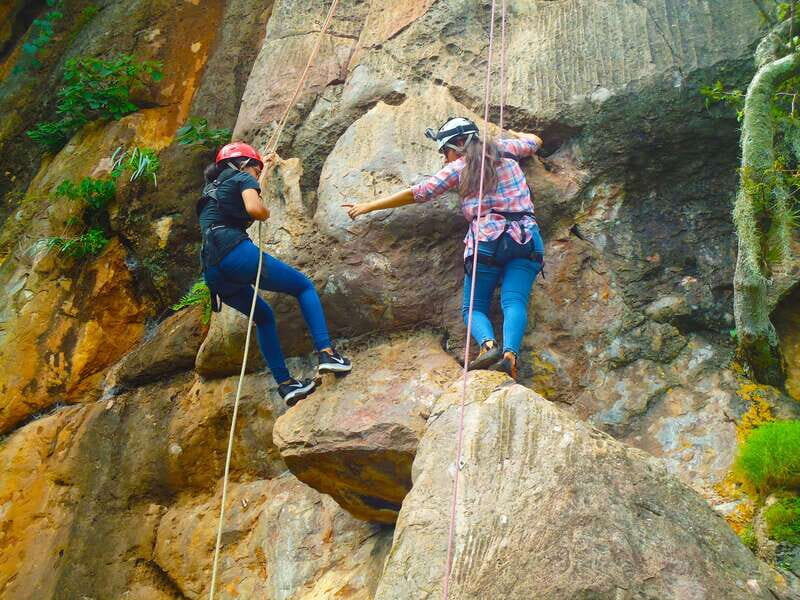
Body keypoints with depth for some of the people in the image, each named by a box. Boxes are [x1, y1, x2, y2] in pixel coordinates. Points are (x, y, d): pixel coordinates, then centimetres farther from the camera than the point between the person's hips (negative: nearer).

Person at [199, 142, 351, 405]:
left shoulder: (209, 189, 32)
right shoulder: (243, 178, 8)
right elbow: (254, 208, -12)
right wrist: (267, 214, 12)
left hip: (212, 272, 7)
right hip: (236, 252, -7)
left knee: (264, 316, 24)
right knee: (304, 286, 10)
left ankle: (285, 384, 16)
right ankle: (326, 352, -8)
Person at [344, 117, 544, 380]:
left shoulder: (457, 167, 10)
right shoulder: (505, 149, 20)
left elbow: (417, 193, 9)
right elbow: (534, 142, 40)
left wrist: (369, 206, 16)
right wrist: (516, 134, 62)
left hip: (487, 238, -3)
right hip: (528, 237, 3)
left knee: (473, 306, 6)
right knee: (514, 302, -10)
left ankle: (488, 344, -23)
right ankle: (510, 353, -37)